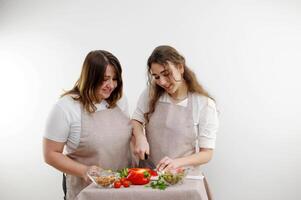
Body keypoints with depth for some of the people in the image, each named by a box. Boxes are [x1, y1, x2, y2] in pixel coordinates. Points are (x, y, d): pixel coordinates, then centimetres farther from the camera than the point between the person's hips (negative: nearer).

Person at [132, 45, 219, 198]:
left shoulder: (205, 104, -8)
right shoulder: (150, 94, -1)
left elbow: (207, 154, -6)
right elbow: (136, 121, 10)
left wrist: (177, 163, -22)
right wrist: (140, 137, -12)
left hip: (184, 175, -1)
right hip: (149, 173, 2)